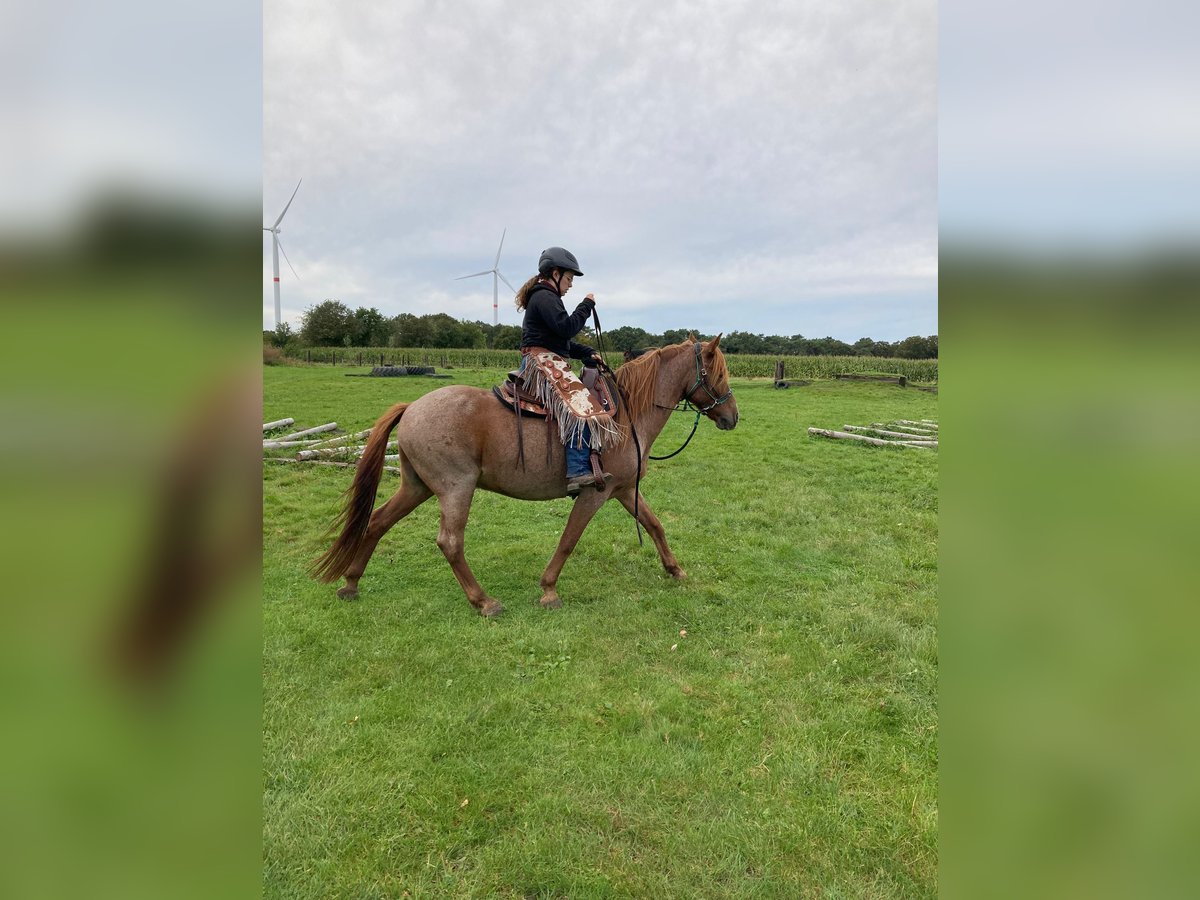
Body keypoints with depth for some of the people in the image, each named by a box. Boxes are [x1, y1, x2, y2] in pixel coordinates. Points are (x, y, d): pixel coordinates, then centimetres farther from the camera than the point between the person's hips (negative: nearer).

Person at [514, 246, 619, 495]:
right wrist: (587, 305, -6)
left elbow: (563, 340, 27)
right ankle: (578, 473, -36)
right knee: (580, 406, -27)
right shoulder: (545, 297, -7)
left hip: (548, 362, 12)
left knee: (584, 400, 15)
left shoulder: (544, 297, 27)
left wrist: (587, 353, 15)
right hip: (542, 362, -12)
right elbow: (567, 328, -19)